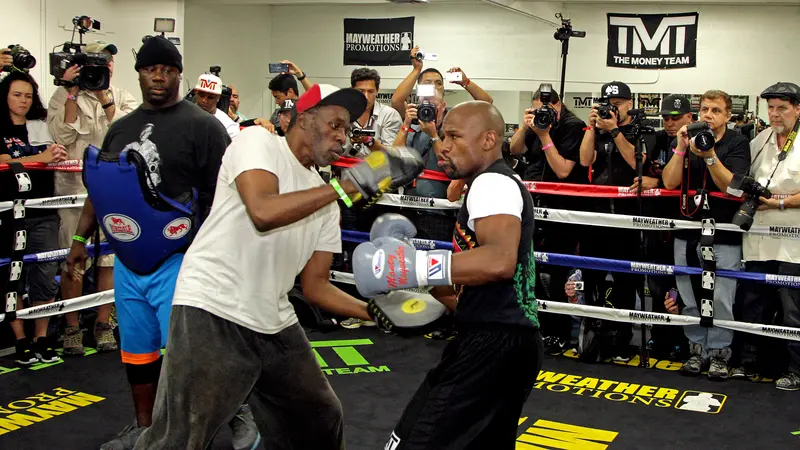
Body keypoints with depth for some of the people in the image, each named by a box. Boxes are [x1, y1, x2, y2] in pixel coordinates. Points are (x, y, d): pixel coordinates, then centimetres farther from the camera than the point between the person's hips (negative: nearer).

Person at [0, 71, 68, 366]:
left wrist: (58, 155, -14)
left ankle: (41, 340, 9)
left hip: (43, 212, 2)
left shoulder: (41, 126, 12)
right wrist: (43, 157, -24)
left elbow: (57, 158, 7)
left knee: (45, 276, -1)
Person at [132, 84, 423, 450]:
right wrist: (350, 185, -21)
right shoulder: (258, 142, -6)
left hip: (274, 324, 8)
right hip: (212, 311, -8)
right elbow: (263, 212, -26)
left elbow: (314, 286, 13)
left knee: (322, 420, 17)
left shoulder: (324, 199, 13)